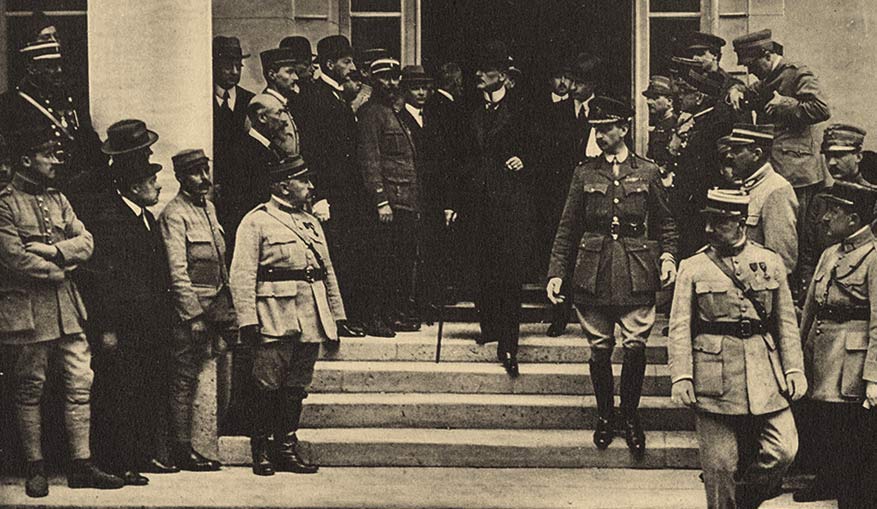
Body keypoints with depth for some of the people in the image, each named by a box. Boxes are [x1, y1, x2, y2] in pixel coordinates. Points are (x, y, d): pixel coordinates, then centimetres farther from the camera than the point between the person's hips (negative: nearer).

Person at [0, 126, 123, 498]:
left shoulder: (57, 199, 16)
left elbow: (86, 243, 6)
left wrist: (51, 250, -11)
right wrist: (60, 270, -7)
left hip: (66, 306, 6)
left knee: (80, 382, 2)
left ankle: (81, 466, 7)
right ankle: (35, 470, 8)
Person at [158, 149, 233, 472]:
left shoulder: (208, 208, 14)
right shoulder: (174, 215, -13)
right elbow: (178, 272, -17)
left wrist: (226, 309, 16)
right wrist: (194, 315, -19)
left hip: (214, 305, 8)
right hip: (189, 308, -8)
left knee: (191, 377, 9)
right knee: (184, 379, -3)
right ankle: (182, 450, 1)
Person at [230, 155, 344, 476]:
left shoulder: (311, 223, 19)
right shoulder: (256, 222, -3)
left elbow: (328, 272, 22)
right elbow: (242, 275, -9)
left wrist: (336, 315, 17)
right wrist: (248, 320, -16)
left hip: (311, 321, 6)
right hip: (275, 319, -6)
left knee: (297, 387, 8)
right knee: (269, 387, -4)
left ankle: (287, 449, 14)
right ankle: (260, 452, 6)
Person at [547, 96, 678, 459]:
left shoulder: (648, 173, 6)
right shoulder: (585, 174, 8)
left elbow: (665, 223, 13)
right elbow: (567, 228, 9)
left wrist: (668, 257, -4)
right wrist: (556, 272, 2)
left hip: (636, 272, -1)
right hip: (593, 273, 1)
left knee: (635, 346, -7)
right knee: (599, 348, 3)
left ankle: (630, 416, 10)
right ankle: (604, 414, 20)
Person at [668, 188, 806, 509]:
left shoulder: (771, 263, 8)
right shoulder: (693, 268, 3)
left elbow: (786, 322, 10)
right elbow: (679, 328, -1)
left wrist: (794, 369, 1)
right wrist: (681, 376, -11)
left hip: (765, 373, 2)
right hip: (715, 379, -2)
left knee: (783, 451, -6)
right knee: (720, 465, 1)